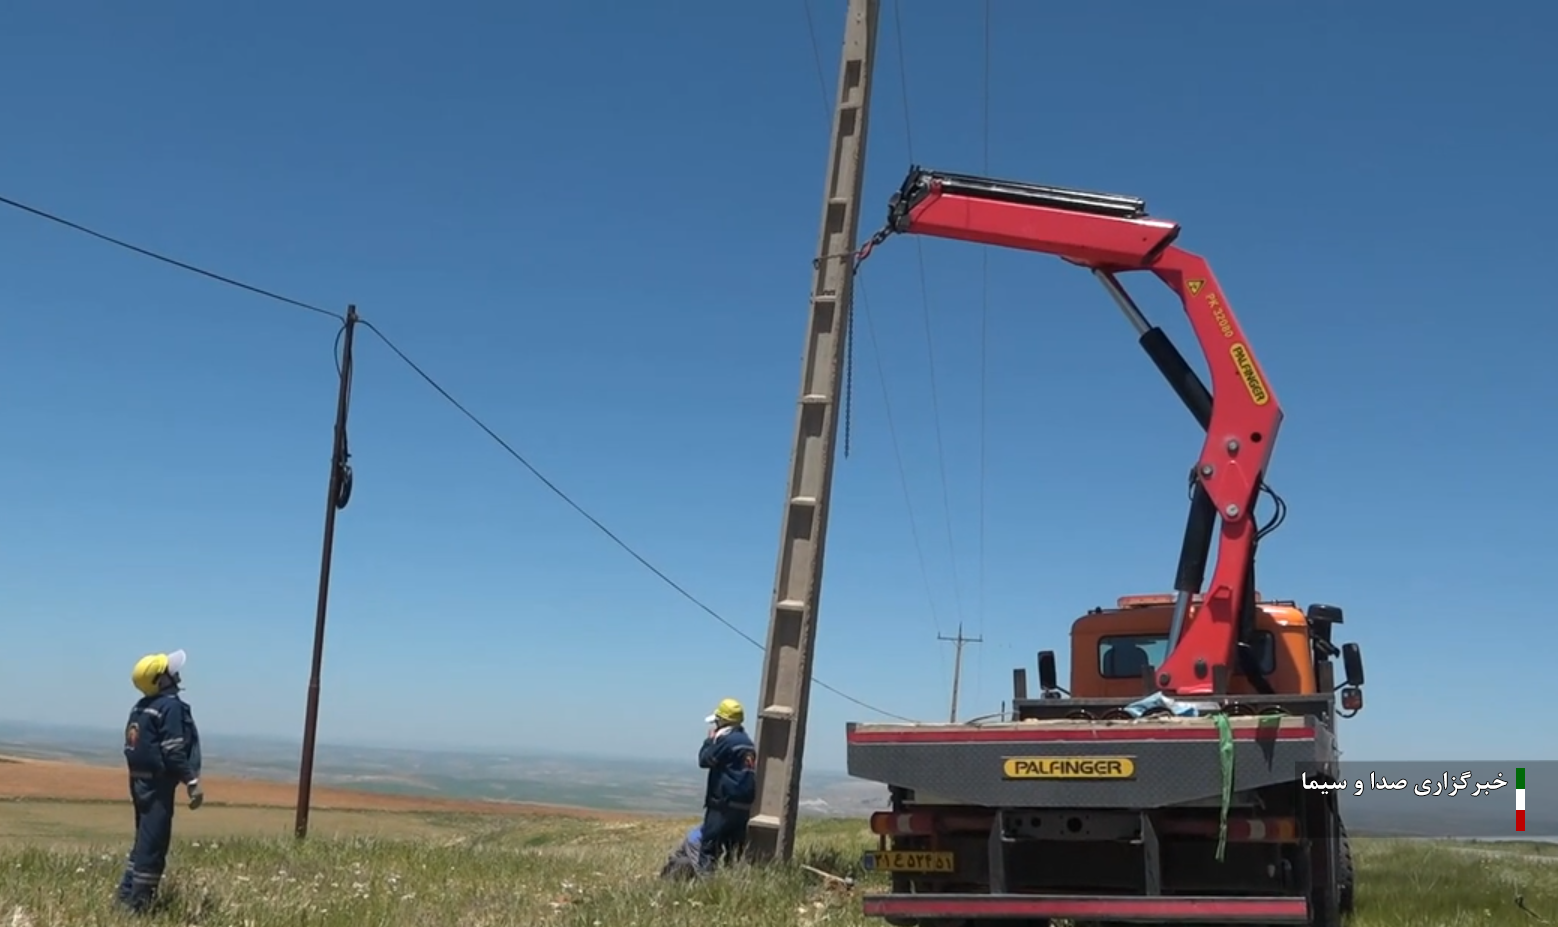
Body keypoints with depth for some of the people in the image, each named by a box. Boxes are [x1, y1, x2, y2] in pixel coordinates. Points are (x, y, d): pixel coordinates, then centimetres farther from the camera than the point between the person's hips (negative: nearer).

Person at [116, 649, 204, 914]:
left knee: (144, 841, 18)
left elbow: (136, 748, 17)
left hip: (141, 782, 9)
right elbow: (174, 752, -20)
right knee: (153, 843, -5)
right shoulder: (171, 705, -15)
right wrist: (193, 782, -18)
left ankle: (127, 895, 21)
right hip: (158, 784, -9)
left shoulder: (140, 707, 13)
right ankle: (137, 901, -4)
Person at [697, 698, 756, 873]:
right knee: (734, 850, 9)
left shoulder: (727, 740, -13)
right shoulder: (747, 742, 15)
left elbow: (704, 760, -6)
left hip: (724, 803, -8)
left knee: (709, 846, -5)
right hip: (744, 804, 8)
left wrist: (709, 740, 8)